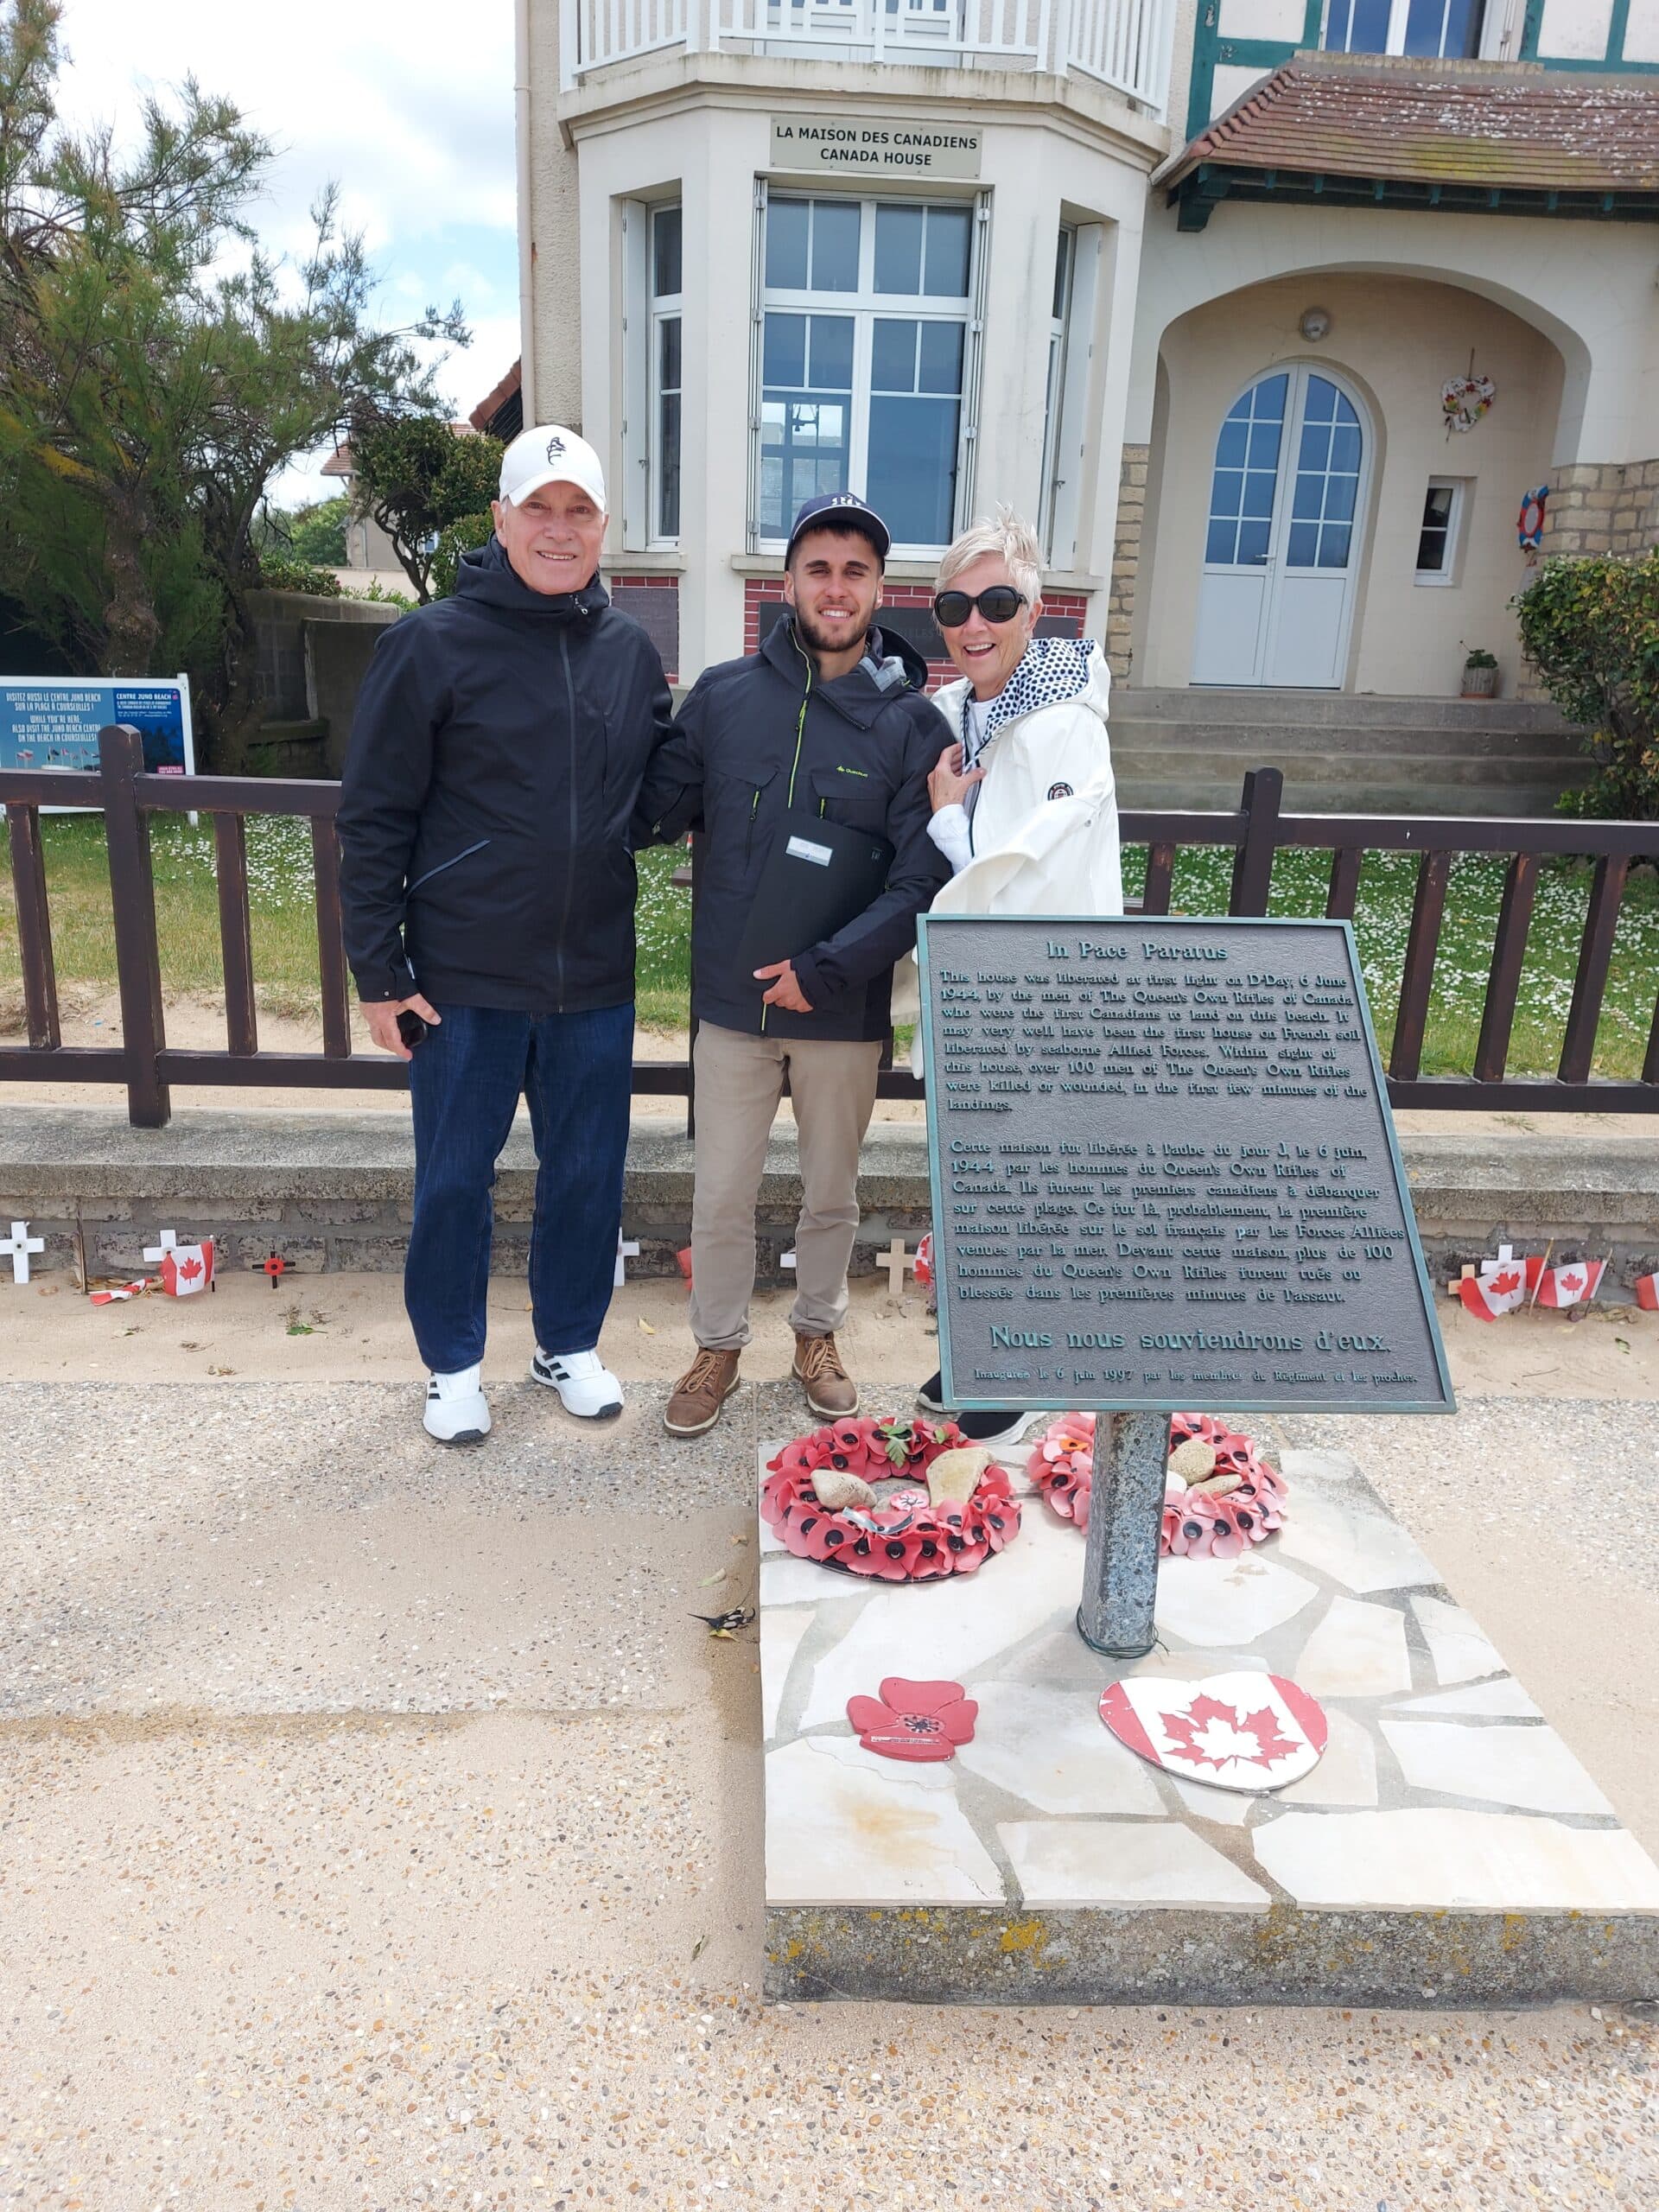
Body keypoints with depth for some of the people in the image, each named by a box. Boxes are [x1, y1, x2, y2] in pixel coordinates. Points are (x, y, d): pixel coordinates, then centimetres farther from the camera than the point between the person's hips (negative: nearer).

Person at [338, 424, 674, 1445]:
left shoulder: (632, 651, 6)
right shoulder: (432, 644, -7)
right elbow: (375, 818, -6)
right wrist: (379, 971, -8)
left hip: (596, 977, 3)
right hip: (465, 977, -3)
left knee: (589, 1176, 13)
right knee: (454, 1179, 10)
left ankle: (570, 1343, 35)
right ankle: (454, 1363, 30)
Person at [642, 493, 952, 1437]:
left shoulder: (911, 721, -8)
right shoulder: (723, 695, -2)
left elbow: (924, 880, -13)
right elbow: (656, 808, 6)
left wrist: (825, 971, -19)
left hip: (846, 1012, -1)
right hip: (732, 1004, 1)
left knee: (833, 1193, 17)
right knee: (722, 1197, 10)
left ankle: (818, 1333, 39)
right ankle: (719, 1348, 32)